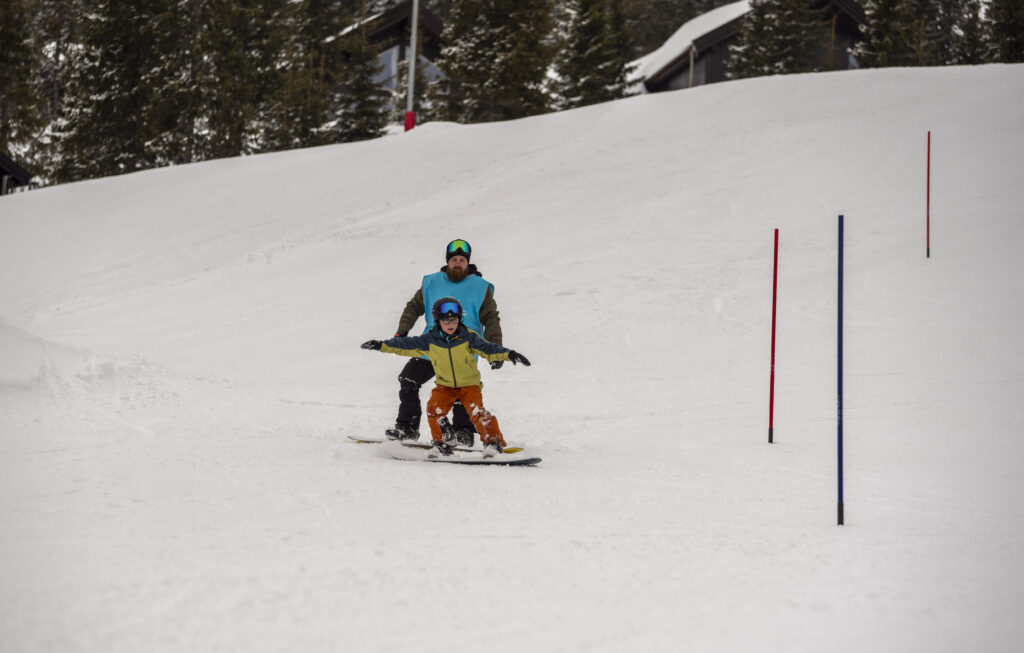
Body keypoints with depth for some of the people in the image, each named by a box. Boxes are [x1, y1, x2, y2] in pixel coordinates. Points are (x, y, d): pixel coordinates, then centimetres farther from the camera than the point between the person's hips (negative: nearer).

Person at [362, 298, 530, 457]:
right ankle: (442, 441, 2)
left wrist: (508, 354, -23)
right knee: (434, 408, -18)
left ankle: (493, 441, -13)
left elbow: (488, 349, -9)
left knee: (477, 411, -22)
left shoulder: (468, 337, -11)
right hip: (445, 385, 2)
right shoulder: (430, 341, -7)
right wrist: (381, 345, -8)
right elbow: (406, 345, -3)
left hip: (469, 384, -2)